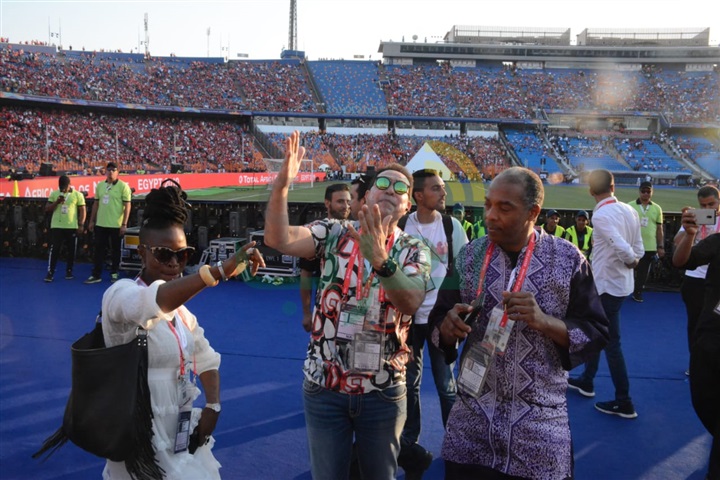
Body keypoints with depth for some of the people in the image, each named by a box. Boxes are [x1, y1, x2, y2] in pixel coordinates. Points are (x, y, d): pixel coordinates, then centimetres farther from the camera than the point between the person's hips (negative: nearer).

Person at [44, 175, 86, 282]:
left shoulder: (78, 195, 0)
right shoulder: (54, 194, 6)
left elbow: (82, 211, 1)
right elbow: (47, 209, 5)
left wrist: (81, 225, -6)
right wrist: (57, 202, -12)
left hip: (72, 227, -1)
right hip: (56, 226, 1)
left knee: (71, 251, 7)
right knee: (54, 249, -2)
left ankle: (69, 271, 19)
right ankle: (50, 272, 2)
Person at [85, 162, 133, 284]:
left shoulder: (123, 186, -8)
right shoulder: (100, 185, 8)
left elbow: (127, 206, -10)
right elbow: (96, 204, 14)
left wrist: (124, 224, -15)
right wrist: (92, 221, 12)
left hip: (116, 225, -4)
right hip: (100, 224, 4)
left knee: (115, 250, 7)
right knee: (99, 249, 7)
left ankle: (114, 274, 20)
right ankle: (96, 275, 13)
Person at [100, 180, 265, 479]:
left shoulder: (181, 307, 6)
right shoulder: (120, 294, -17)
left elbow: (206, 358, 13)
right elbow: (156, 300, -40)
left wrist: (213, 407, -2)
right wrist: (222, 269, -53)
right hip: (143, 443, -7)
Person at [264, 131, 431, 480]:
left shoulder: (414, 251, -3)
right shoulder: (334, 233, -2)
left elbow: (411, 301, -23)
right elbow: (279, 240, -17)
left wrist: (379, 258, -39)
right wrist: (281, 185, -31)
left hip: (383, 389, 0)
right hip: (324, 385, 0)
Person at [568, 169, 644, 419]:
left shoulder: (601, 215, -20)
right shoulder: (629, 210, 3)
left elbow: (621, 247, -28)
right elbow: (638, 248, 3)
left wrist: (631, 261, -9)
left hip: (607, 284, -9)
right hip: (620, 282, 9)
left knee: (611, 342, 0)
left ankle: (624, 403, 9)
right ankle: (586, 381, 37)